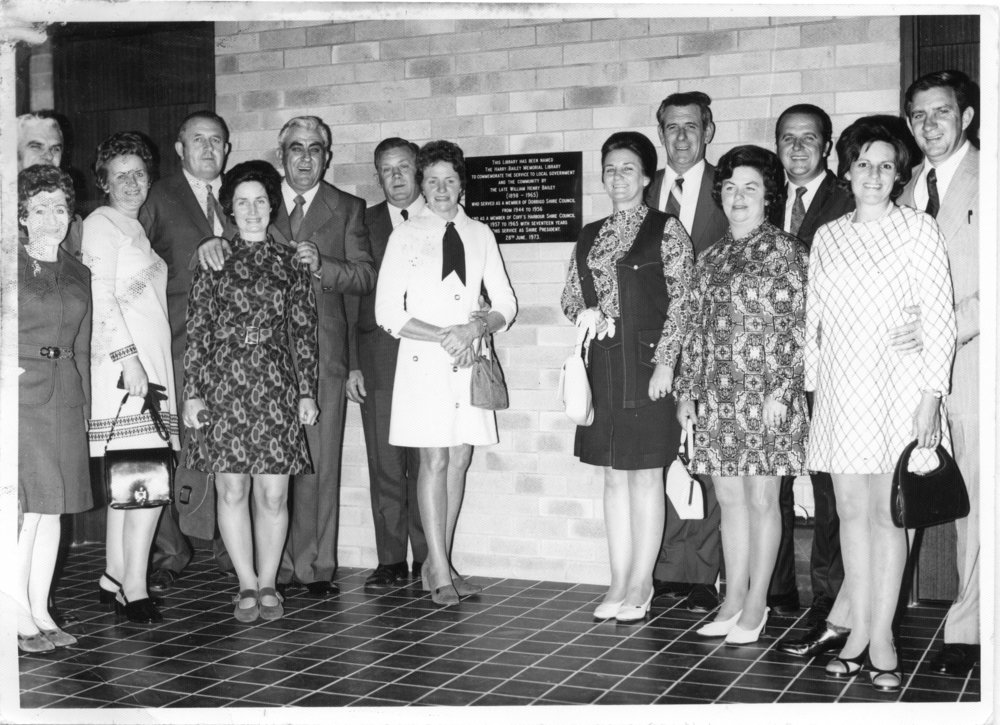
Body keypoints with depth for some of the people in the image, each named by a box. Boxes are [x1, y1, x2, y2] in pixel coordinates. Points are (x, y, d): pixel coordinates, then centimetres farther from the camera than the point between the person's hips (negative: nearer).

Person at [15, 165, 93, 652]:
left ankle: (40, 611, 14)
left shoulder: (79, 277, 16)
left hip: (65, 395, 5)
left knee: (53, 506, 6)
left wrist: (87, 409, 12)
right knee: (23, 505, -9)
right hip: (18, 392, -5)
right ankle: (19, 617, -2)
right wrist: (12, 366, -11)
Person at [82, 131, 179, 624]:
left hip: (150, 360, 8)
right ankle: (134, 588, -9)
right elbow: (102, 298, -12)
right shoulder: (100, 223, -2)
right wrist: (129, 359, -19)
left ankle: (115, 577, 16)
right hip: (123, 361, -8)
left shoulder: (136, 229, 23)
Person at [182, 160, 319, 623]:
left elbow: (304, 330, 10)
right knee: (232, 489, 1)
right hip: (223, 382, -1)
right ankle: (247, 585, 12)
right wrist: (192, 392, -1)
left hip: (277, 385, 1)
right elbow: (196, 329, 5)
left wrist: (307, 392, 6)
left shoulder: (290, 260, 10)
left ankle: (267, 583, 13)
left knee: (273, 493, 0)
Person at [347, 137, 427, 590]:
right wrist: (351, 364, 3)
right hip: (378, 360, 1)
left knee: (427, 464, -1)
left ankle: (427, 561, 8)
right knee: (384, 465, 1)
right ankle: (391, 561, 8)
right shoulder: (363, 224, 12)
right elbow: (351, 297, 10)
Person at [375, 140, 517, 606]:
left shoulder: (480, 235, 11)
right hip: (423, 359, -4)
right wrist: (444, 337, -13)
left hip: (470, 358, 4)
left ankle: (438, 564, 12)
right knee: (434, 460, -8)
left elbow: (505, 304, 10)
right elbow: (387, 313, -3)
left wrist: (475, 328, -10)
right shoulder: (405, 236, 1)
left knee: (459, 459, 3)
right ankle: (439, 572, -4)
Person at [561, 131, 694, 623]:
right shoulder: (589, 236, 13)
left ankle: (640, 585, 9)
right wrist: (586, 312, -6)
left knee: (645, 474, 1)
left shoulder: (667, 230, -3)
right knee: (615, 475, 9)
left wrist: (666, 361, -15)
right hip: (602, 365, 5)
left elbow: (681, 302, -8)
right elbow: (569, 296, 17)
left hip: (647, 362, -5)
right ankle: (620, 582, 16)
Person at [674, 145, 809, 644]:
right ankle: (734, 599, 18)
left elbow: (799, 327, -7)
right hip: (717, 394, 5)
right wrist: (686, 391, 10)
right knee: (730, 498, 9)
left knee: (761, 498, 1)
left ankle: (756, 605, 10)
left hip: (767, 392, -5)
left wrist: (782, 392, -14)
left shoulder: (785, 251, -2)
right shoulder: (711, 258, 14)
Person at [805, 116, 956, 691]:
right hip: (840, 390, 4)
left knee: (887, 513, -1)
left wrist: (931, 394, -11)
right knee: (852, 511, 6)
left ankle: (883, 637, 7)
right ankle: (858, 631, 14)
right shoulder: (828, 237, 12)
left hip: (898, 388, -3)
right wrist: (810, 383, 8)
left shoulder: (919, 229, 0)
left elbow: (940, 316, -5)